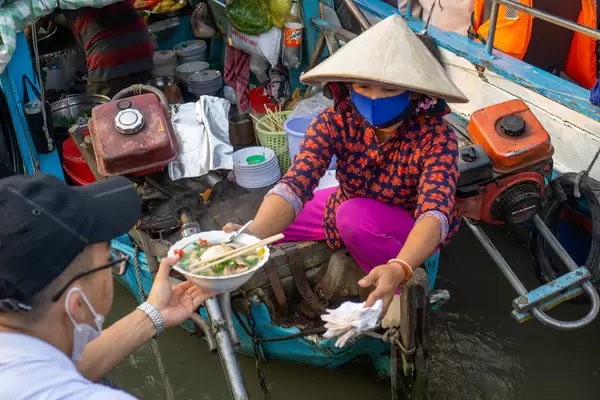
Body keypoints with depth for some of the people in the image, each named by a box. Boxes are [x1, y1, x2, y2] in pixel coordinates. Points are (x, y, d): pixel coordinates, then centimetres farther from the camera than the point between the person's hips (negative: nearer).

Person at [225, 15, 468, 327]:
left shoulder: (435, 136, -33)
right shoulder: (335, 122, -25)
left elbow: (436, 212, -45)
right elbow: (295, 183, -36)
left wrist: (400, 268, -66)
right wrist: (252, 235, -57)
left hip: (412, 229, -4)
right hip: (346, 206, 4)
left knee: (355, 216, -36)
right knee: (267, 228, -2)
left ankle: (405, 290, -10)